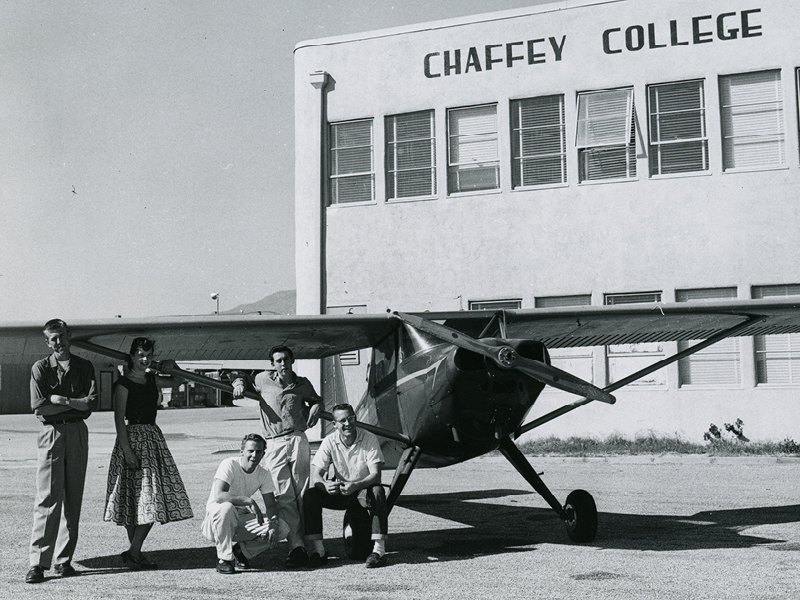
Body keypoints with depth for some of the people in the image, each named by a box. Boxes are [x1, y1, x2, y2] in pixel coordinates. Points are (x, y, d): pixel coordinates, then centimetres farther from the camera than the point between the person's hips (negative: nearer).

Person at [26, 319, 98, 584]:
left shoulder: (84, 367, 10)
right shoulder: (41, 368, 4)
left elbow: (92, 402, -2)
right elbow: (38, 407, -7)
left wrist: (61, 400, -10)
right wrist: (76, 403, -6)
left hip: (78, 433, 2)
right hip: (51, 433, -2)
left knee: (73, 498, 3)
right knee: (48, 498, -8)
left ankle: (64, 559, 10)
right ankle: (38, 562, -7)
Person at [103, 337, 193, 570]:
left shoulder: (151, 379, 11)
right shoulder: (123, 384, -9)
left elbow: (175, 382, 29)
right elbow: (119, 419, -13)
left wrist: (172, 367, 7)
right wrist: (127, 450, -19)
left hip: (153, 437, 8)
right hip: (133, 439, -8)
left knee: (154, 498, 6)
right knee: (139, 497, -8)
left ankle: (134, 553, 11)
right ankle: (133, 553, 1)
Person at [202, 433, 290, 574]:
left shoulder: (264, 474, -2)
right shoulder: (229, 465, -19)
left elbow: (271, 505, -1)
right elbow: (219, 496, -33)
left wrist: (274, 525, -22)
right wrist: (250, 501, -39)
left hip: (242, 521, 5)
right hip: (216, 518, -5)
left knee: (283, 528, -13)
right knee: (227, 507, -40)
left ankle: (241, 551, 5)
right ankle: (224, 559, -19)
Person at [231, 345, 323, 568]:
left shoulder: (303, 384, 12)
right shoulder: (263, 379, 10)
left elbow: (316, 400, 30)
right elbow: (242, 378, 29)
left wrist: (315, 408, 9)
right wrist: (239, 384, 7)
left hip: (298, 439, 1)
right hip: (274, 444, -1)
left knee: (302, 494, -2)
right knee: (284, 496, -9)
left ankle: (306, 544, 0)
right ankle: (297, 546, -11)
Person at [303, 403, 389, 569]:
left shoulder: (369, 439, -14)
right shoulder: (329, 442, -8)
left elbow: (375, 475, -21)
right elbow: (316, 476, -13)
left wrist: (355, 485, -41)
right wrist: (326, 485, -38)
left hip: (363, 490, -2)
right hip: (339, 492, 2)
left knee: (378, 493, -36)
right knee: (310, 495, -22)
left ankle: (379, 549, -34)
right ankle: (317, 550, -17)